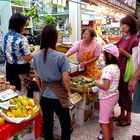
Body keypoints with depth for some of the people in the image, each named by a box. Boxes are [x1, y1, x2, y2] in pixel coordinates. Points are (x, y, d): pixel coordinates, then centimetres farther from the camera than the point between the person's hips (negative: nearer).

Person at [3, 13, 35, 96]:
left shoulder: (6, 36, 2)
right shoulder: (22, 39, -22)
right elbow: (28, 58, -20)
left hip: (9, 68, 8)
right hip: (21, 69, -7)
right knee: (22, 94, 8)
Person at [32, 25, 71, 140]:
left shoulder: (36, 56, -4)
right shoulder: (61, 56, -19)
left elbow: (37, 77, 5)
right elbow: (65, 78, -16)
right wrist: (69, 91, 1)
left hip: (44, 94, 5)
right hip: (58, 94, -4)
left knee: (47, 122, 20)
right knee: (65, 122, 15)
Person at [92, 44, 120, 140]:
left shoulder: (107, 68, -25)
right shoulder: (117, 67, 4)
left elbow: (105, 87, -28)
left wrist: (97, 83, -12)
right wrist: (101, 81, 9)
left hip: (107, 98, -10)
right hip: (114, 95, 10)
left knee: (103, 122, 1)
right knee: (109, 118, 24)